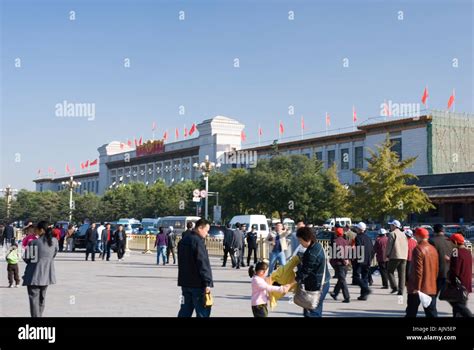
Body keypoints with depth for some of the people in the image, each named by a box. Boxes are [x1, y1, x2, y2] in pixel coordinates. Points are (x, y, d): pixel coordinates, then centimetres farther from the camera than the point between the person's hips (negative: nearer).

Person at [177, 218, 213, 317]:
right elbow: (203, 264, -20)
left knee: (185, 311, 12)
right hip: (197, 284, -9)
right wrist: (207, 283, -19)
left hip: (185, 282, 9)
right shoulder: (198, 241, -16)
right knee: (203, 312, -3)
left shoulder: (183, 241, 14)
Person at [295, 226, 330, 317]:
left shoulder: (312, 253, -25)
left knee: (310, 313, -6)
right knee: (316, 311, 18)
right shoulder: (317, 246, 6)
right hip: (321, 284, 10)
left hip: (316, 286, -10)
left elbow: (304, 272, -22)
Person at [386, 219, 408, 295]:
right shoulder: (403, 234, 17)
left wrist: (387, 254, 2)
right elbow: (406, 246, 17)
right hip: (404, 257, 6)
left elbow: (389, 245, -8)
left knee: (390, 271, 4)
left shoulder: (392, 234, -5)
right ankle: (401, 291, 2)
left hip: (395, 256, -6)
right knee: (402, 274, 5)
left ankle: (394, 287, -10)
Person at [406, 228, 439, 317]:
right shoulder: (433, 249, 8)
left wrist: (417, 287, -18)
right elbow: (436, 269, 13)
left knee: (411, 313, 4)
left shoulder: (418, 249, -15)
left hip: (418, 288, -7)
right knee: (431, 312, 9)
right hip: (431, 288, 7)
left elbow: (418, 270, -19)